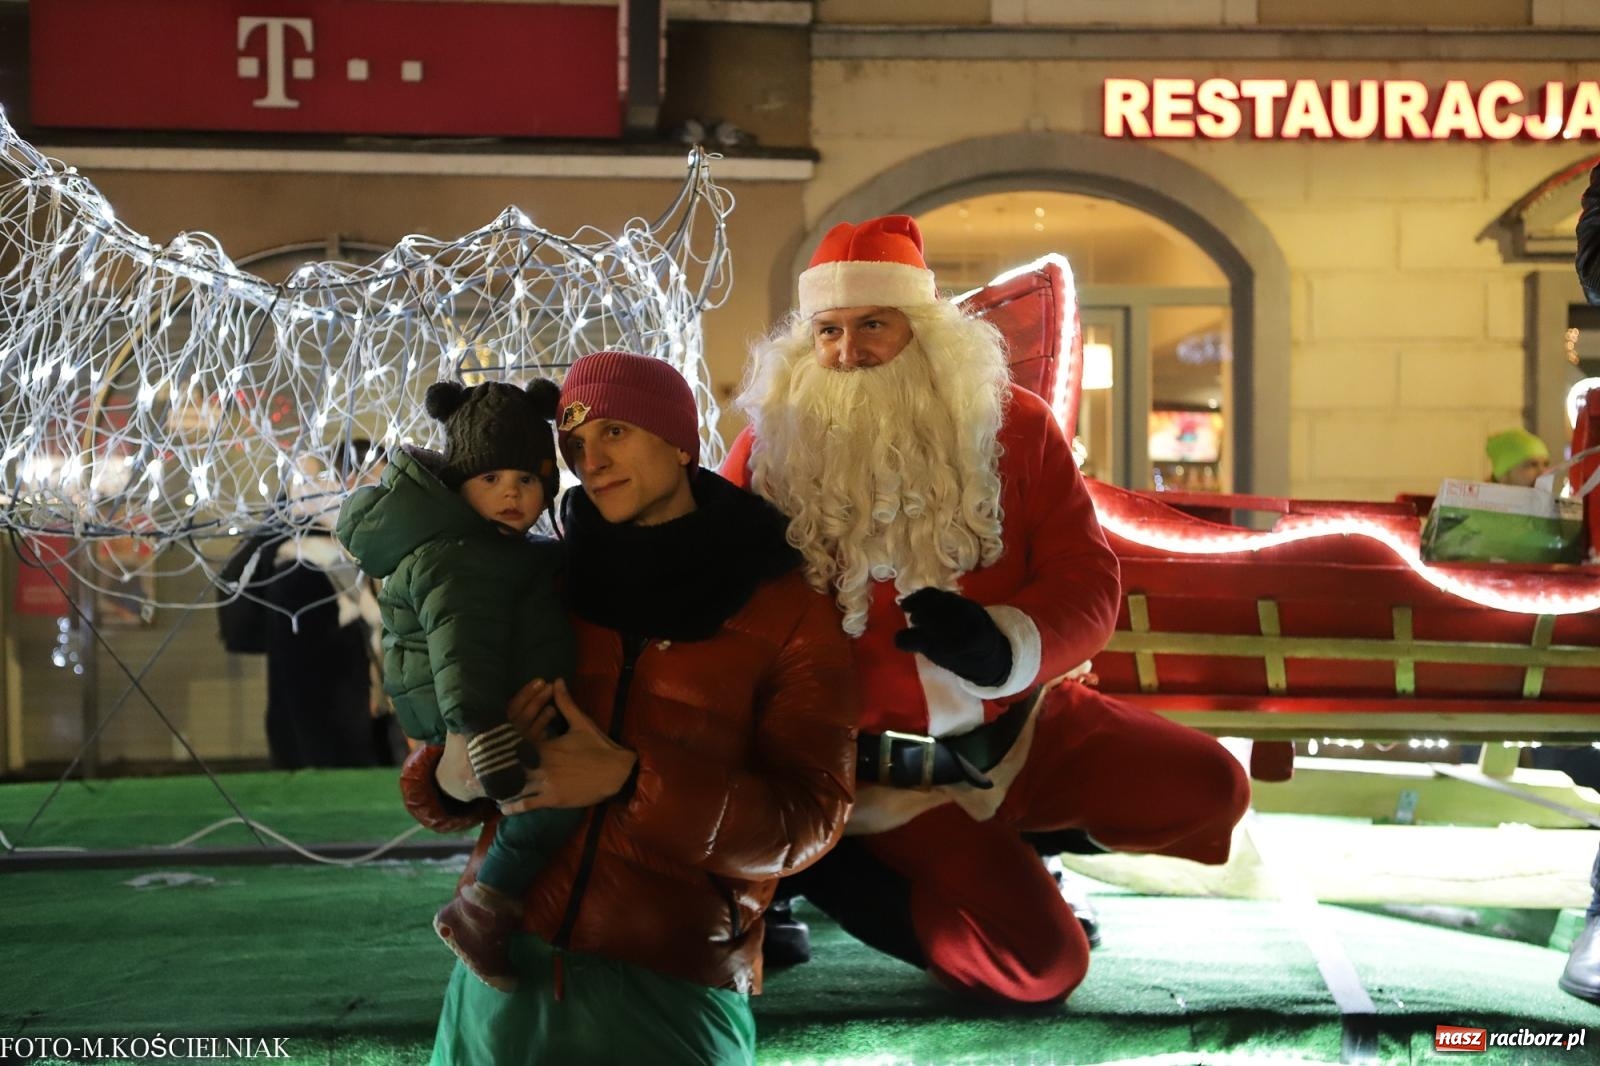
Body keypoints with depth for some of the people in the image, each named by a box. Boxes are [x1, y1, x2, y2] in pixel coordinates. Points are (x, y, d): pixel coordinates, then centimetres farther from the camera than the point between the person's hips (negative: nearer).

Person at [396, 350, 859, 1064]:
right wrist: (456, 771, -12)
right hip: (505, 967, 3)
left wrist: (630, 778, -21)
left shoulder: (790, 613, 0)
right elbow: (426, 788, 13)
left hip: (672, 996, -3)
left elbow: (805, 821, -9)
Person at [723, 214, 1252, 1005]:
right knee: (1038, 966, -20)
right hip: (889, 769, -4)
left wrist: (1006, 646, -29)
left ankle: (1002, 836, 8)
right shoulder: (773, 449, -8)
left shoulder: (1012, 425, -5)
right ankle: (831, 863, 2)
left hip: (1022, 726, 4)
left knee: (1209, 788, -12)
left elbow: (1088, 579, -7)